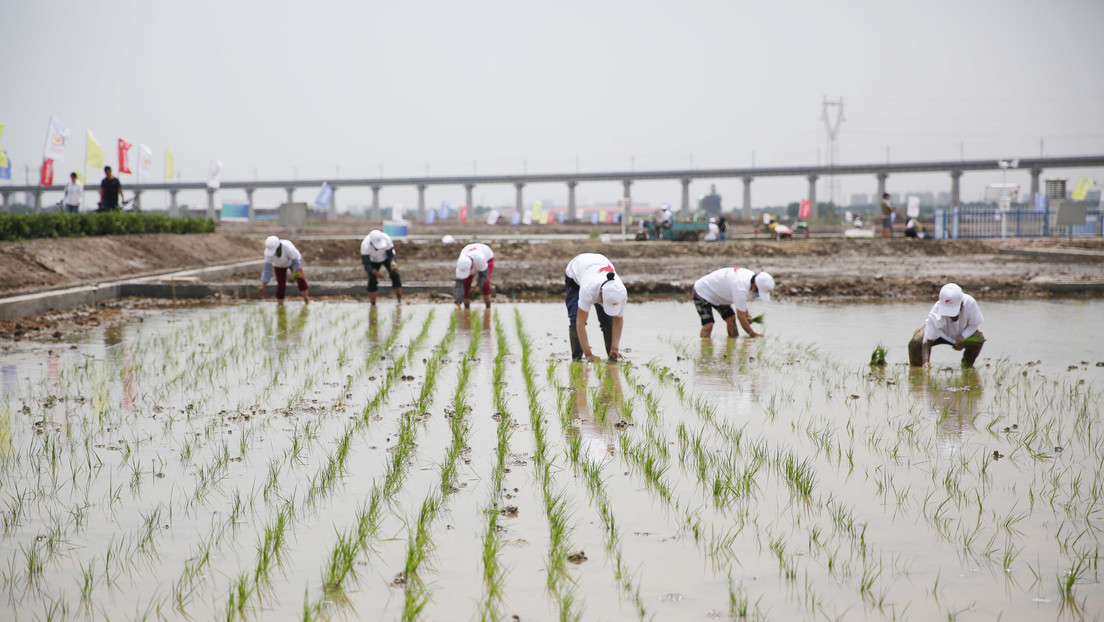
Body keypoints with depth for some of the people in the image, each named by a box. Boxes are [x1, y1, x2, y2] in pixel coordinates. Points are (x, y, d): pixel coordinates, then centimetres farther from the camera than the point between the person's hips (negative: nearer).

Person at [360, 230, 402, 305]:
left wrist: (392, 262, -42)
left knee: (394, 273, -18)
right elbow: (366, 264, -32)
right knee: (372, 279, -15)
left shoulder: (386, 239, -37)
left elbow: (391, 254, -22)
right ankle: (372, 304, 0)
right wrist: (374, 271, -49)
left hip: (386, 257, 1)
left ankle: (400, 298, -5)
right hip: (373, 260, -1)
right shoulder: (365, 245, -39)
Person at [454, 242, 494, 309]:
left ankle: (488, 308, -10)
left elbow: (483, 274, -30)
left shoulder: (479, 259, -47)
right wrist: (458, 304, -40)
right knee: (466, 283, -16)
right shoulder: (461, 266, -36)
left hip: (487, 258, -3)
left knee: (485, 282, -23)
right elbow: (459, 285, -35)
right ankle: (466, 307, 1)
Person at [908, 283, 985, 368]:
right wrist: (925, 361, -53)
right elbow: (927, 341, -38)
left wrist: (963, 336, -34)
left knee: (978, 339, -29)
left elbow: (974, 324, -15)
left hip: (964, 333, 2)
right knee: (915, 342, -28)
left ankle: (967, 366, 1)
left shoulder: (969, 303, -35)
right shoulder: (935, 314, -38)